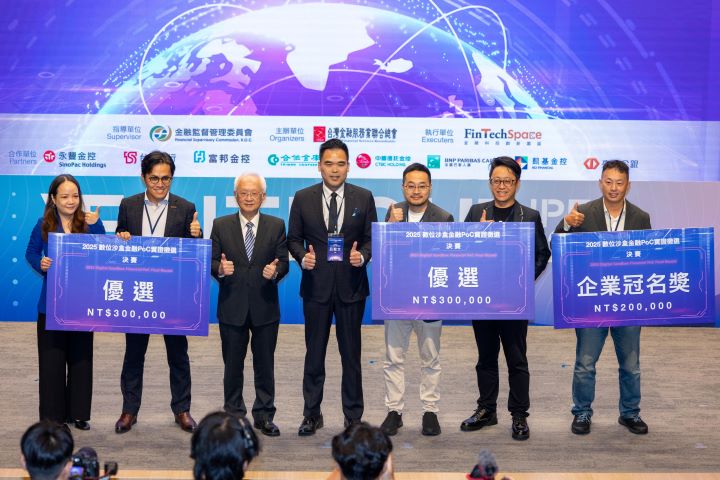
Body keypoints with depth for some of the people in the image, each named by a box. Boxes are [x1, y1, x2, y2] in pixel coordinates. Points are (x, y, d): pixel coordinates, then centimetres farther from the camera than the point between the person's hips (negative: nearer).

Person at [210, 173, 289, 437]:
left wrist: (275, 271, -20)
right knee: (233, 365, 9)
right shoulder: (221, 225, 4)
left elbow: (283, 262, 1)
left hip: (265, 307, 0)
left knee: (265, 365, 7)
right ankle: (234, 415, 21)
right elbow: (212, 261, 2)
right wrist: (220, 268, -20)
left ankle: (264, 416, 18)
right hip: (232, 307, 0)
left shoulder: (276, 225, 5)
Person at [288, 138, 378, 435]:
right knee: (314, 353, 8)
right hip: (316, 285, 0)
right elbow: (293, 238, 8)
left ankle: (353, 416, 17)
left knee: (351, 354, 7)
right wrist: (302, 257, -12)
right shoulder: (303, 198, 3)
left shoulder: (364, 198, 2)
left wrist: (362, 255, -14)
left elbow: (372, 238, 5)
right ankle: (312, 414, 19)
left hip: (351, 286, 0)